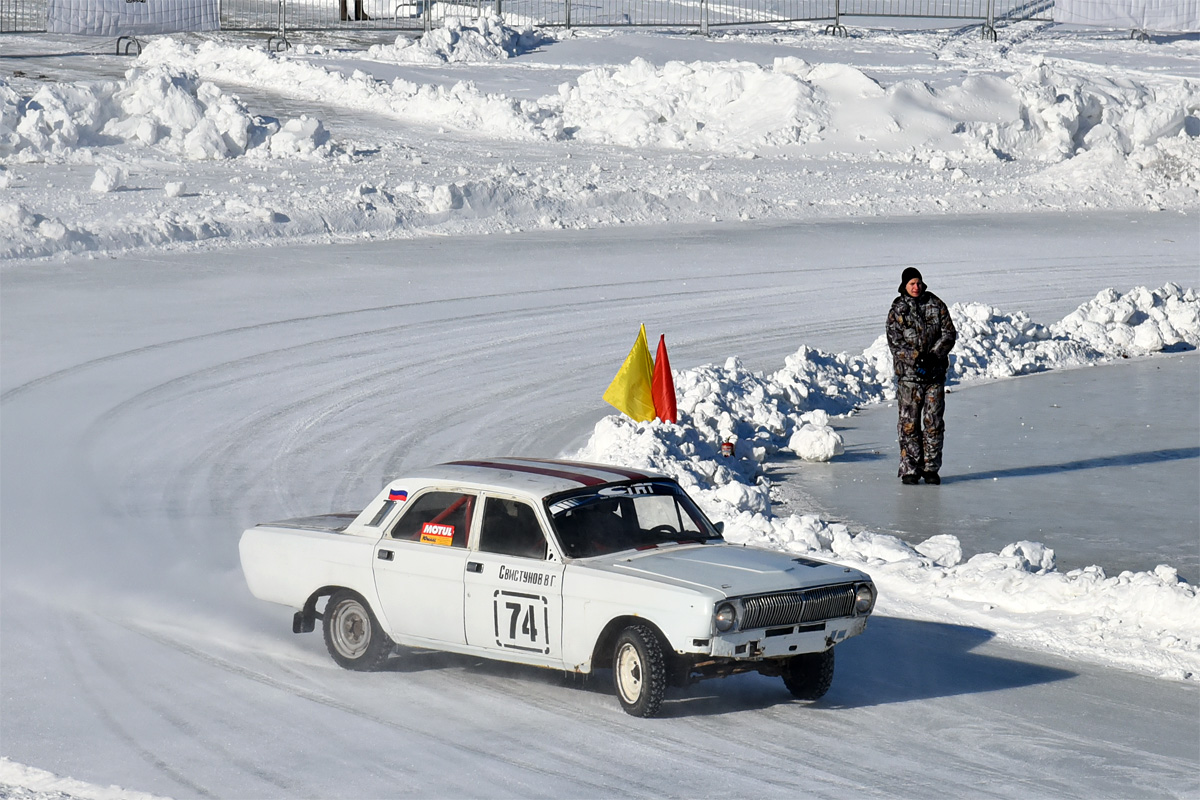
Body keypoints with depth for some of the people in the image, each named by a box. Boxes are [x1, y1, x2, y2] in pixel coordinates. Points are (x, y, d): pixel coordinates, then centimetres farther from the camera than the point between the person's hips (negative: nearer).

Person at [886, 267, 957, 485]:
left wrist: (933, 355, -12)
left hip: (935, 371, 2)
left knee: (934, 421, 4)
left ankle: (931, 467, 12)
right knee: (909, 423, -1)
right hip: (908, 372, -1)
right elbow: (894, 342, -4)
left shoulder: (936, 305, 5)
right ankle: (910, 469, 5)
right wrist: (914, 358, -18)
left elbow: (949, 334, 2)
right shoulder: (897, 310, 1)